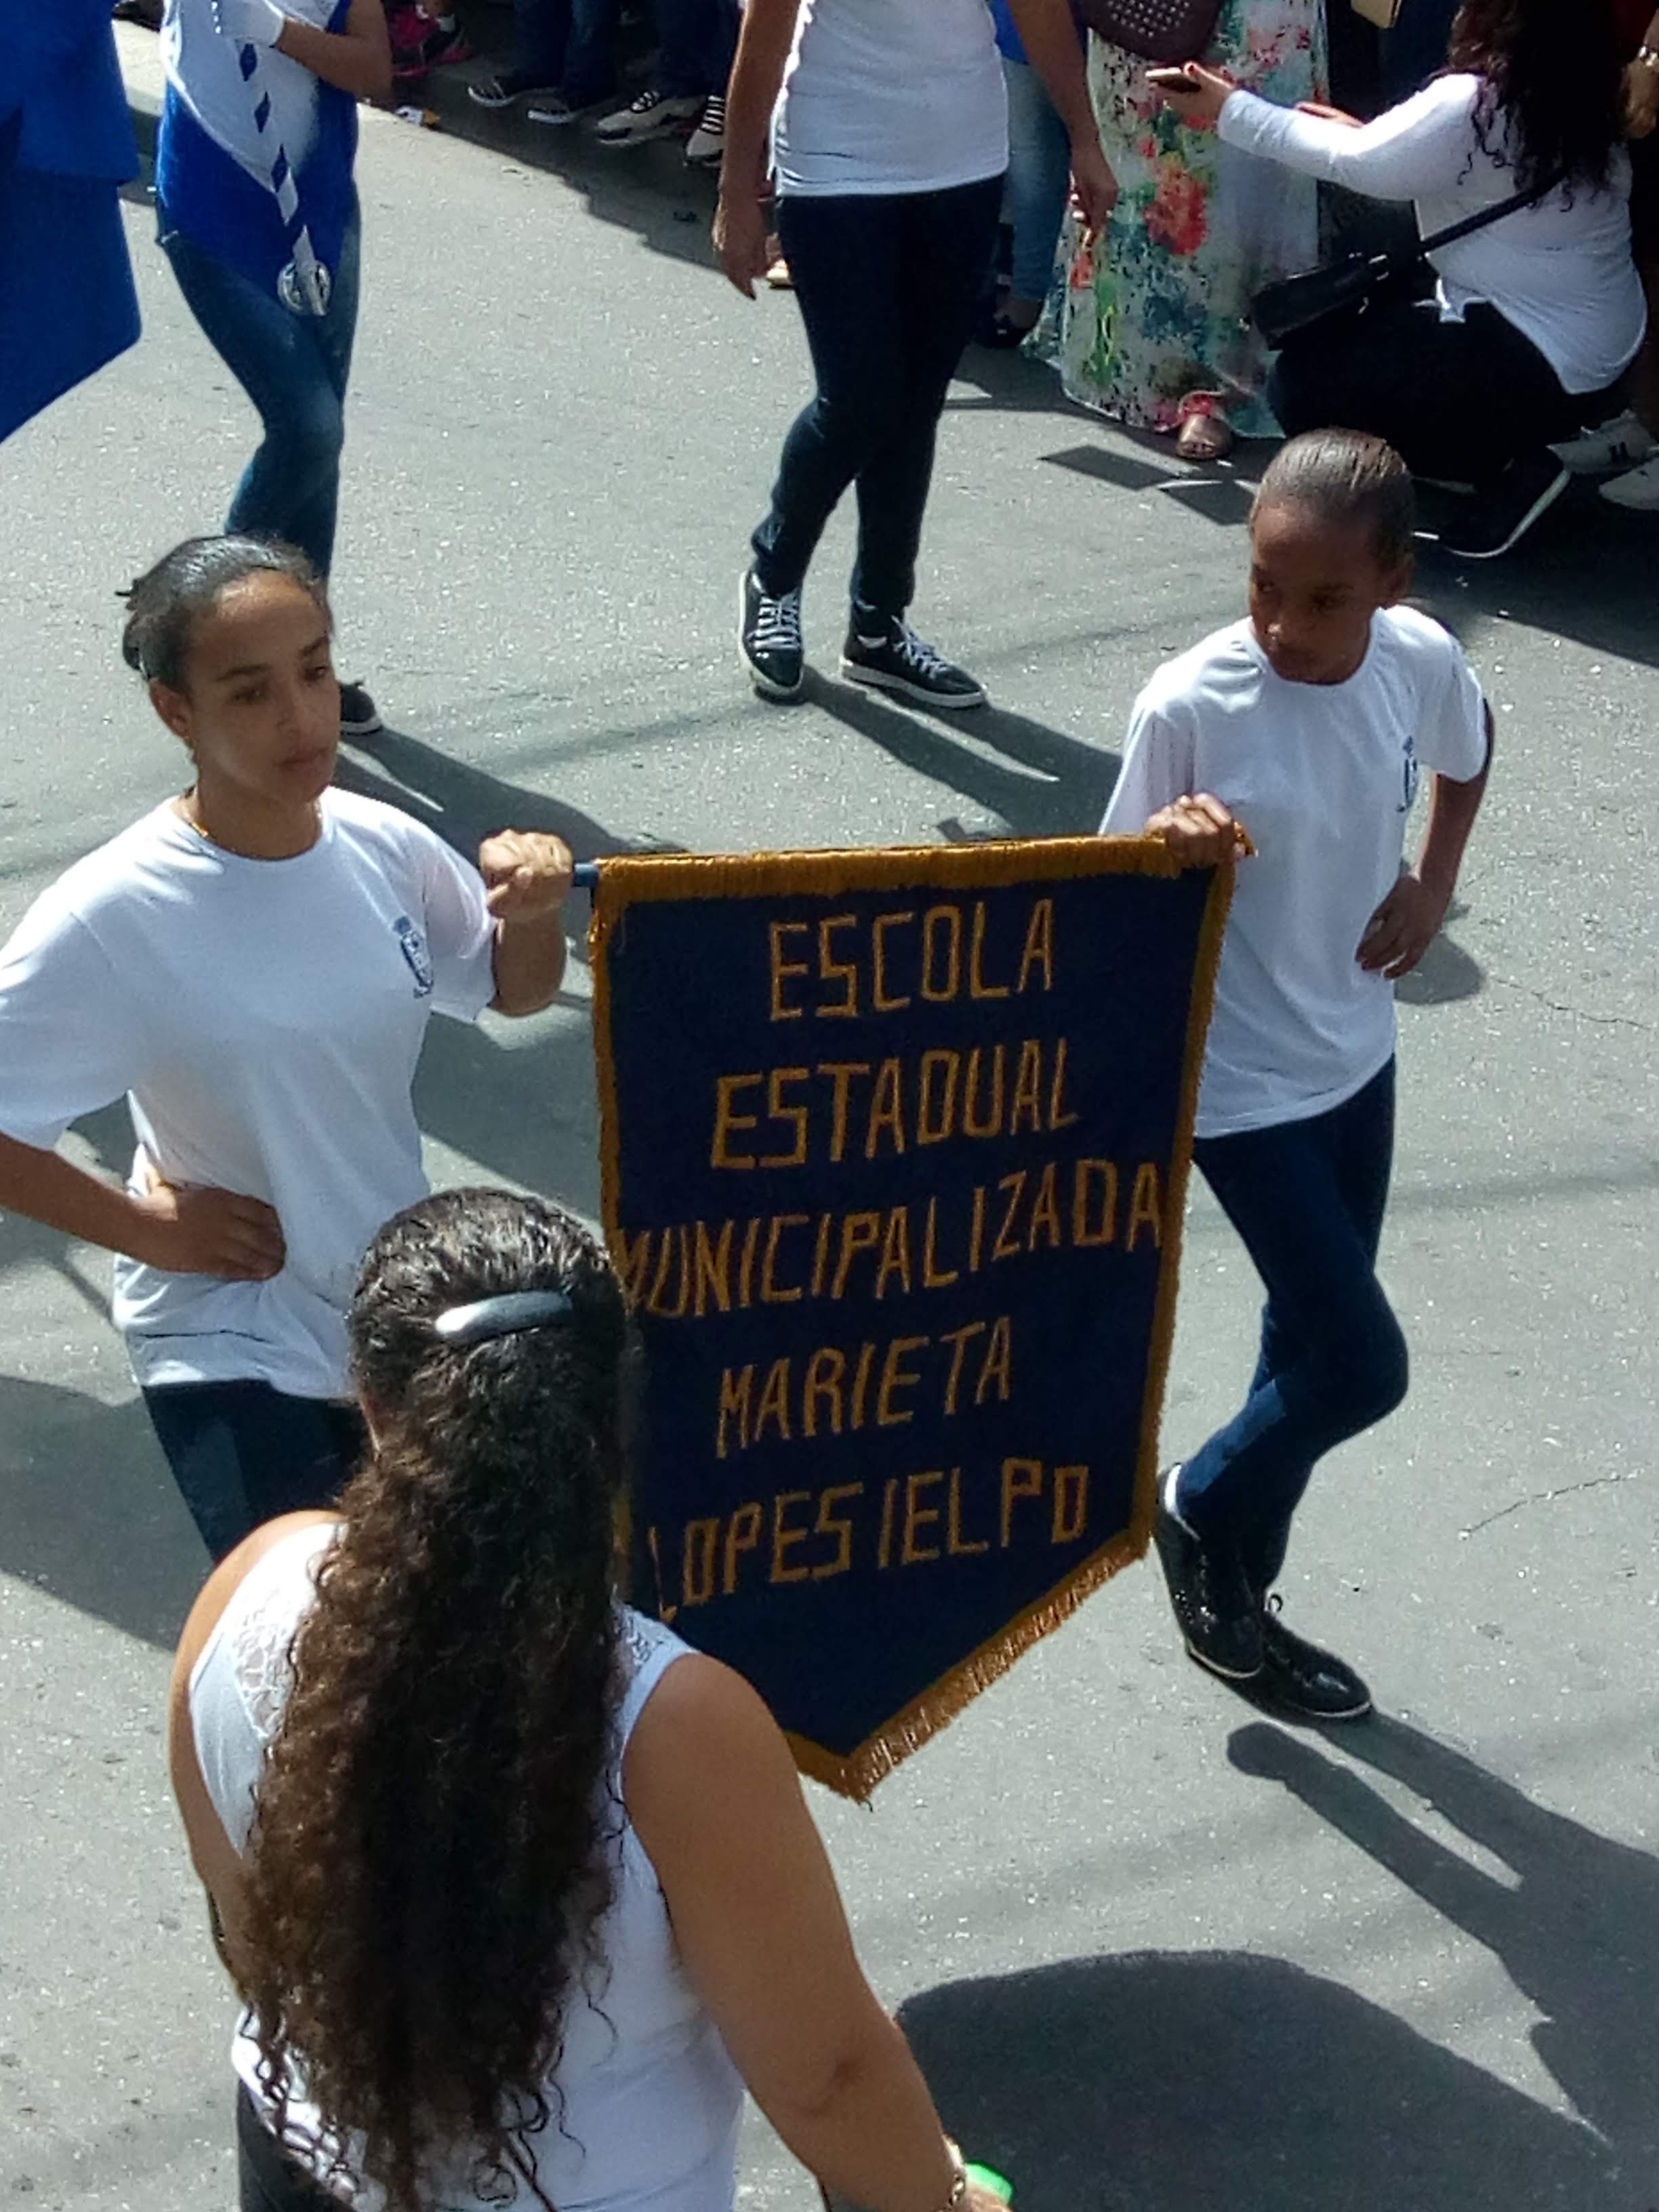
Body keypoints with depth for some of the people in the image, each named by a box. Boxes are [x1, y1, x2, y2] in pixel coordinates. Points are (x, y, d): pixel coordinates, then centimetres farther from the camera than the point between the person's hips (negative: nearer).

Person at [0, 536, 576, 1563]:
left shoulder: (386, 847, -9)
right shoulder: (110, 919, -23)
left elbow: (516, 989, 8)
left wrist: (532, 909, -13)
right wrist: (149, 1226, -16)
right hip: (235, 1352, -5)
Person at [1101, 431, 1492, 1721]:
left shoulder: (1420, 658, -11)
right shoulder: (1190, 706, -24)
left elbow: (1469, 748, 13)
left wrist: (1435, 883, 1)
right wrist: (1168, 845, -35)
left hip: (1357, 1052, 6)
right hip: (1242, 1081, -6)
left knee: (1313, 1337, 18)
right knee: (1363, 1364, -4)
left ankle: (1238, 1588, 37)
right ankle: (1204, 1509, 25)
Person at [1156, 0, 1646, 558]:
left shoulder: (1472, 106, -22)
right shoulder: (1577, 98, 2)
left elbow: (1355, 166, -10)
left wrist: (1230, 111, -1)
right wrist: (1361, 135, 15)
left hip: (1532, 371, -9)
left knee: (1304, 385, 0)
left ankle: (1502, 470, -3)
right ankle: (1503, 453, 9)